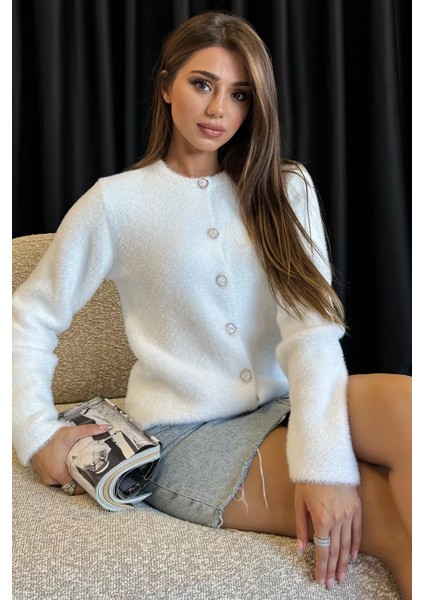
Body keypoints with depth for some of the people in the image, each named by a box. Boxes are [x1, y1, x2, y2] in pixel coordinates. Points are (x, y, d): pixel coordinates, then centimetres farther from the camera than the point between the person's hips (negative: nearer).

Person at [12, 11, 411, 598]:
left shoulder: (286, 188, 9)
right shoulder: (116, 203, 2)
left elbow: (313, 322, -7)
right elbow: (29, 317, 11)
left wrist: (323, 459, -21)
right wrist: (38, 434, -1)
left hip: (282, 410, 4)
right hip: (187, 436, -3)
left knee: (403, 401, -31)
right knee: (387, 517, -28)